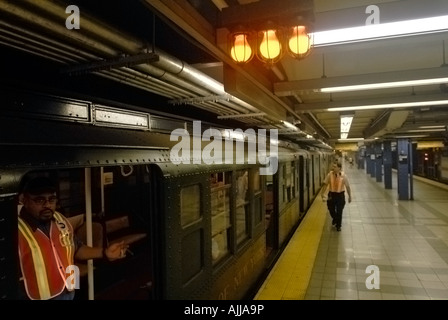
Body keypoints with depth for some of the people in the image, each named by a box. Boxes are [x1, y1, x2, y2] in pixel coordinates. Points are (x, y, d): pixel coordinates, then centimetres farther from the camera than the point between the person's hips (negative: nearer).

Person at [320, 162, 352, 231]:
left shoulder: (343, 176, -12)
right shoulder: (329, 174, -9)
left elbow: (347, 186, -5)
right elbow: (325, 184, -2)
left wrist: (349, 196, -1)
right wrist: (322, 193, -9)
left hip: (340, 195, -2)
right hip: (331, 194, 2)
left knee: (339, 211, 6)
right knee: (331, 209, 11)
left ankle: (338, 226, 26)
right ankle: (335, 219, 45)